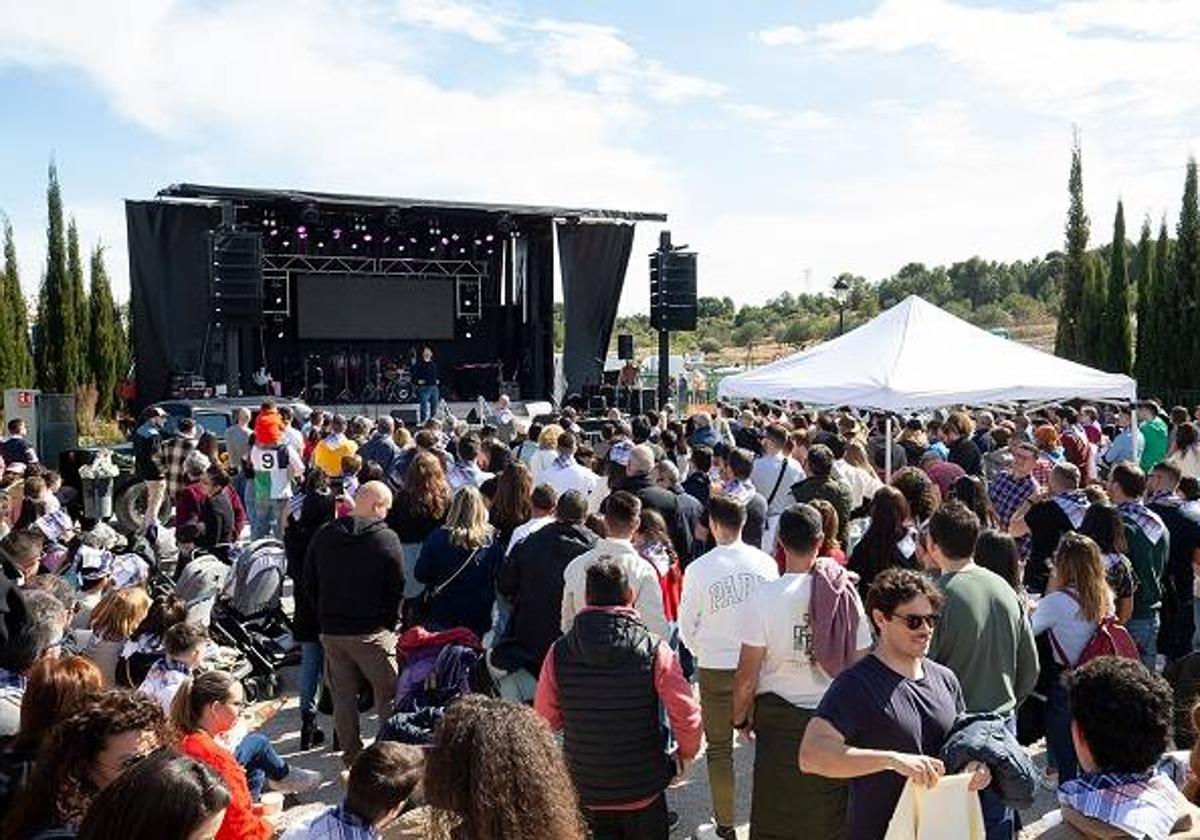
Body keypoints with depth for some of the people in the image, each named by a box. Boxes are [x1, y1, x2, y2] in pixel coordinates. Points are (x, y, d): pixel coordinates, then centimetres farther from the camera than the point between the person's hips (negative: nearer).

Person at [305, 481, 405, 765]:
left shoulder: (323, 535, 3)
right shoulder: (386, 538, -12)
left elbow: (309, 582, 9)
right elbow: (397, 588, -10)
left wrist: (325, 617, 15)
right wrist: (391, 624, 4)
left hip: (331, 631, 5)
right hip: (372, 632, -5)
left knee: (343, 696, 14)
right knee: (388, 694, 6)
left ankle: (351, 755, 22)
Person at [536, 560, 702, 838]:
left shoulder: (559, 653, -11)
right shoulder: (655, 651, -16)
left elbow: (546, 718, -2)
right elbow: (688, 717, -15)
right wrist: (685, 755, 4)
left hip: (586, 792, 1)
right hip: (644, 792, -1)